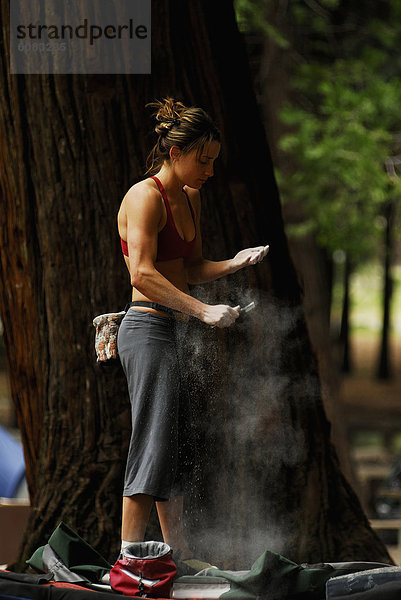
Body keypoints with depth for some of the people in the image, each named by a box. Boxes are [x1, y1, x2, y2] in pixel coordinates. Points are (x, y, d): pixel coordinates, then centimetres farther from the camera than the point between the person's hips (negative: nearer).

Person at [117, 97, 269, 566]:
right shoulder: (145, 197, -14)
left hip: (172, 334, 10)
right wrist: (204, 311, -29)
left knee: (178, 451, 13)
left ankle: (180, 557, 19)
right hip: (148, 331, -10)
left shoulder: (190, 198, 15)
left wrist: (234, 263, 0)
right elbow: (143, 274, -24)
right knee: (153, 447, -12)